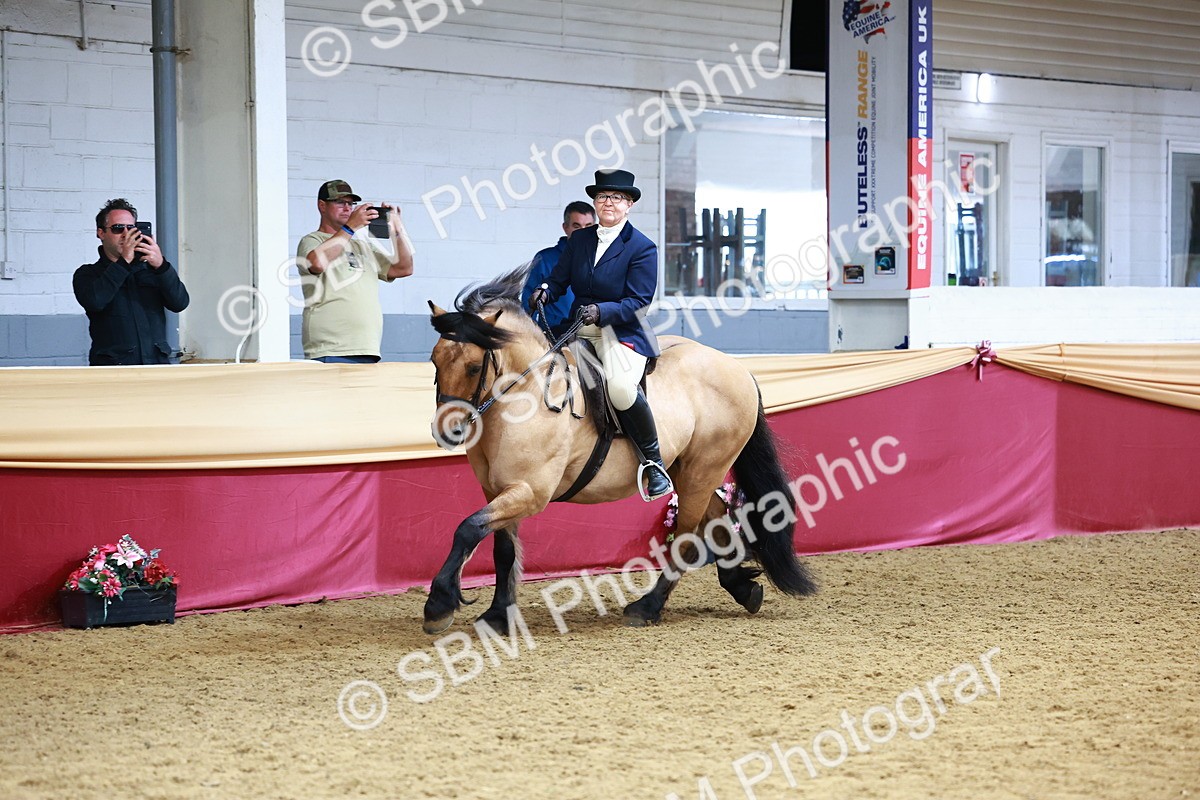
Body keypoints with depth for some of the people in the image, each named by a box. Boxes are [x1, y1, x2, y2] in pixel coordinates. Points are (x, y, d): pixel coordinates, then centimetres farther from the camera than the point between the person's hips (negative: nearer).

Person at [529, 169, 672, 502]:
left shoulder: (642, 248, -4)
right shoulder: (579, 240, 13)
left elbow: (638, 303, -10)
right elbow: (560, 278, 11)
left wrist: (602, 311, -25)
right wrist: (545, 291, -12)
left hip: (621, 332, -6)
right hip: (578, 329, 6)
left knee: (621, 388, -32)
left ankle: (653, 462, -14)